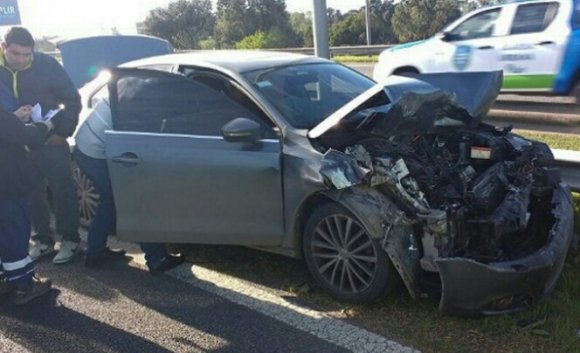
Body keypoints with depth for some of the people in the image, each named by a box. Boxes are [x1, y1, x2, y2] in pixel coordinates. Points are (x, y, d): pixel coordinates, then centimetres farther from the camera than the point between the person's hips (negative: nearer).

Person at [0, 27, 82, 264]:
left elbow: (72, 99, -7)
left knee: (62, 191, 4)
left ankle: (69, 239, 16)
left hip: (51, 140, -3)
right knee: (32, 194, 12)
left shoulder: (46, 65, -13)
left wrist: (63, 131, -10)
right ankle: (42, 239, 26)